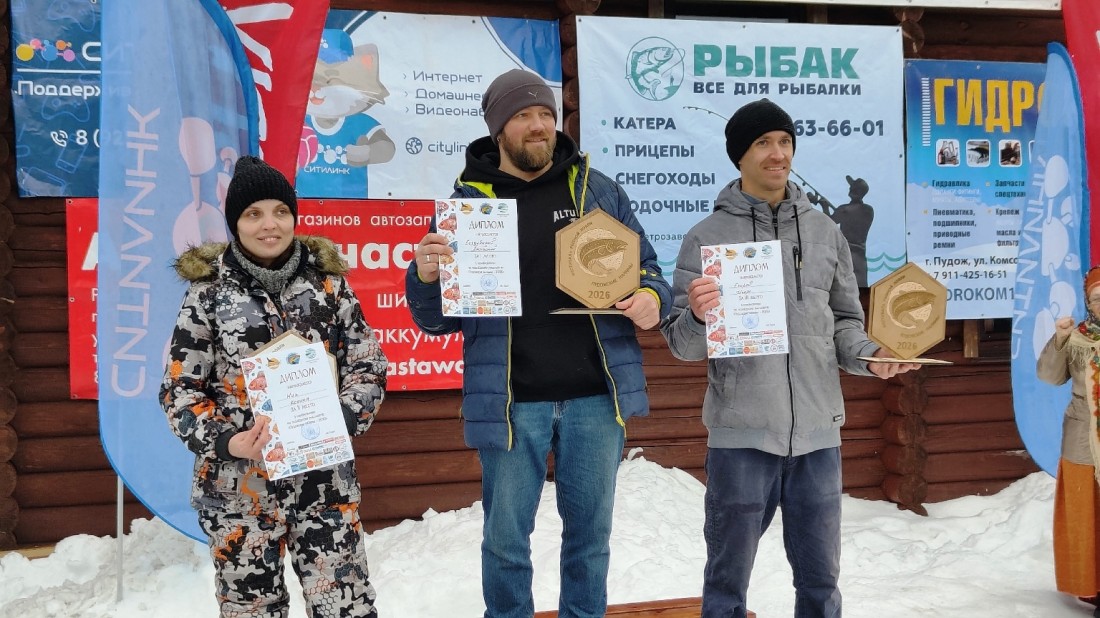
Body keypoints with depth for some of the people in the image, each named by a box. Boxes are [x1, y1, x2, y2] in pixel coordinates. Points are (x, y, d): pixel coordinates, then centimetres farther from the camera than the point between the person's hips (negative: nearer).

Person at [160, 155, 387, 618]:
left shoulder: (326, 281, 3)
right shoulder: (209, 290, -1)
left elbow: (369, 366, 5)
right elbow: (180, 388, 0)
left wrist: (340, 422, -13)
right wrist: (223, 441, -16)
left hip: (324, 481, 1)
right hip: (237, 488, -1)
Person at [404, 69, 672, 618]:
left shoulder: (598, 189, 6)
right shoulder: (468, 202, 1)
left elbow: (646, 267, 13)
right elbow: (437, 320, 1)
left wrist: (652, 298, -10)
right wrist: (426, 277, -21)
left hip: (595, 396, 2)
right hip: (510, 402, -1)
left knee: (590, 533, 16)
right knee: (506, 541, 10)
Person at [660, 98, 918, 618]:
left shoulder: (824, 231, 9)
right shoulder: (707, 237, -1)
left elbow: (844, 320, 12)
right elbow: (682, 345, -3)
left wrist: (869, 356, -7)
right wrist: (697, 317, -24)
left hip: (817, 433, 3)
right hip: (741, 436, -3)